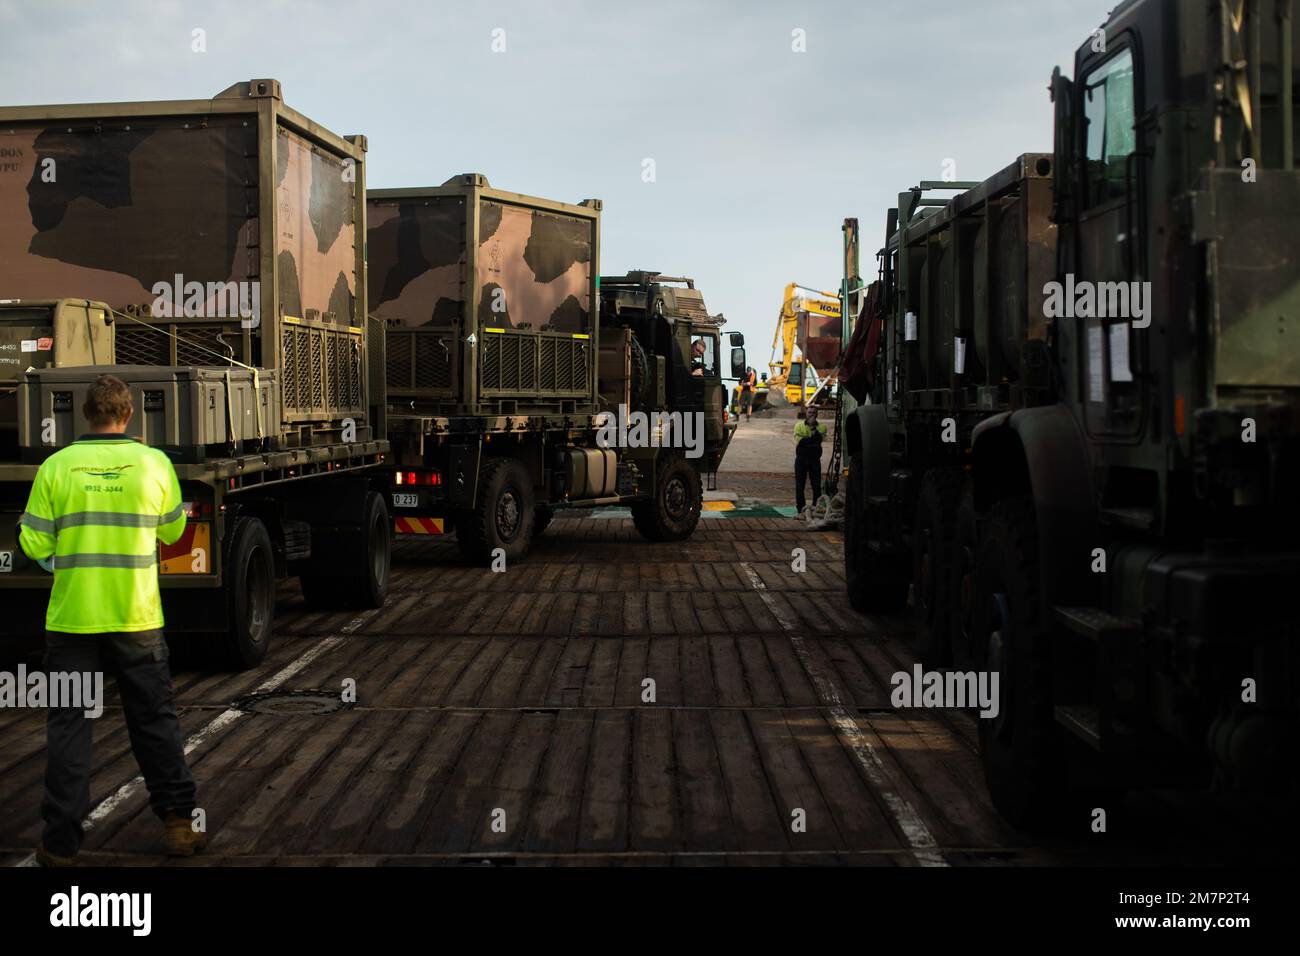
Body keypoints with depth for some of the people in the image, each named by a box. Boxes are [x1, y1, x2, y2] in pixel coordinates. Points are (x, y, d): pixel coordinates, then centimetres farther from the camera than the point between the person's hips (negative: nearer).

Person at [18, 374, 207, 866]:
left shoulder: (56, 466, -6)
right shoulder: (154, 462, -4)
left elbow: (35, 546, -2)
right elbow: (173, 532, 10)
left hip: (72, 618, -1)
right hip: (137, 617, 1)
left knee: (68, 724, 8)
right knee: (155, 718, 13)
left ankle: (61, 841, 12)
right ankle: (178, 823, 19)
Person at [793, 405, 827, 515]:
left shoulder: (821, 427, 6)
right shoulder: (799, 425, 5)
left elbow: (819, 439, -13)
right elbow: (799, 441, -9)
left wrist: (813, 427, -15)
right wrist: (813, 440, -8)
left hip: (815, 459, 0)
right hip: (801, 458, 0)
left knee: (817, 485, -1)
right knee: (799, 485, 0)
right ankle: (801, 509, 6)